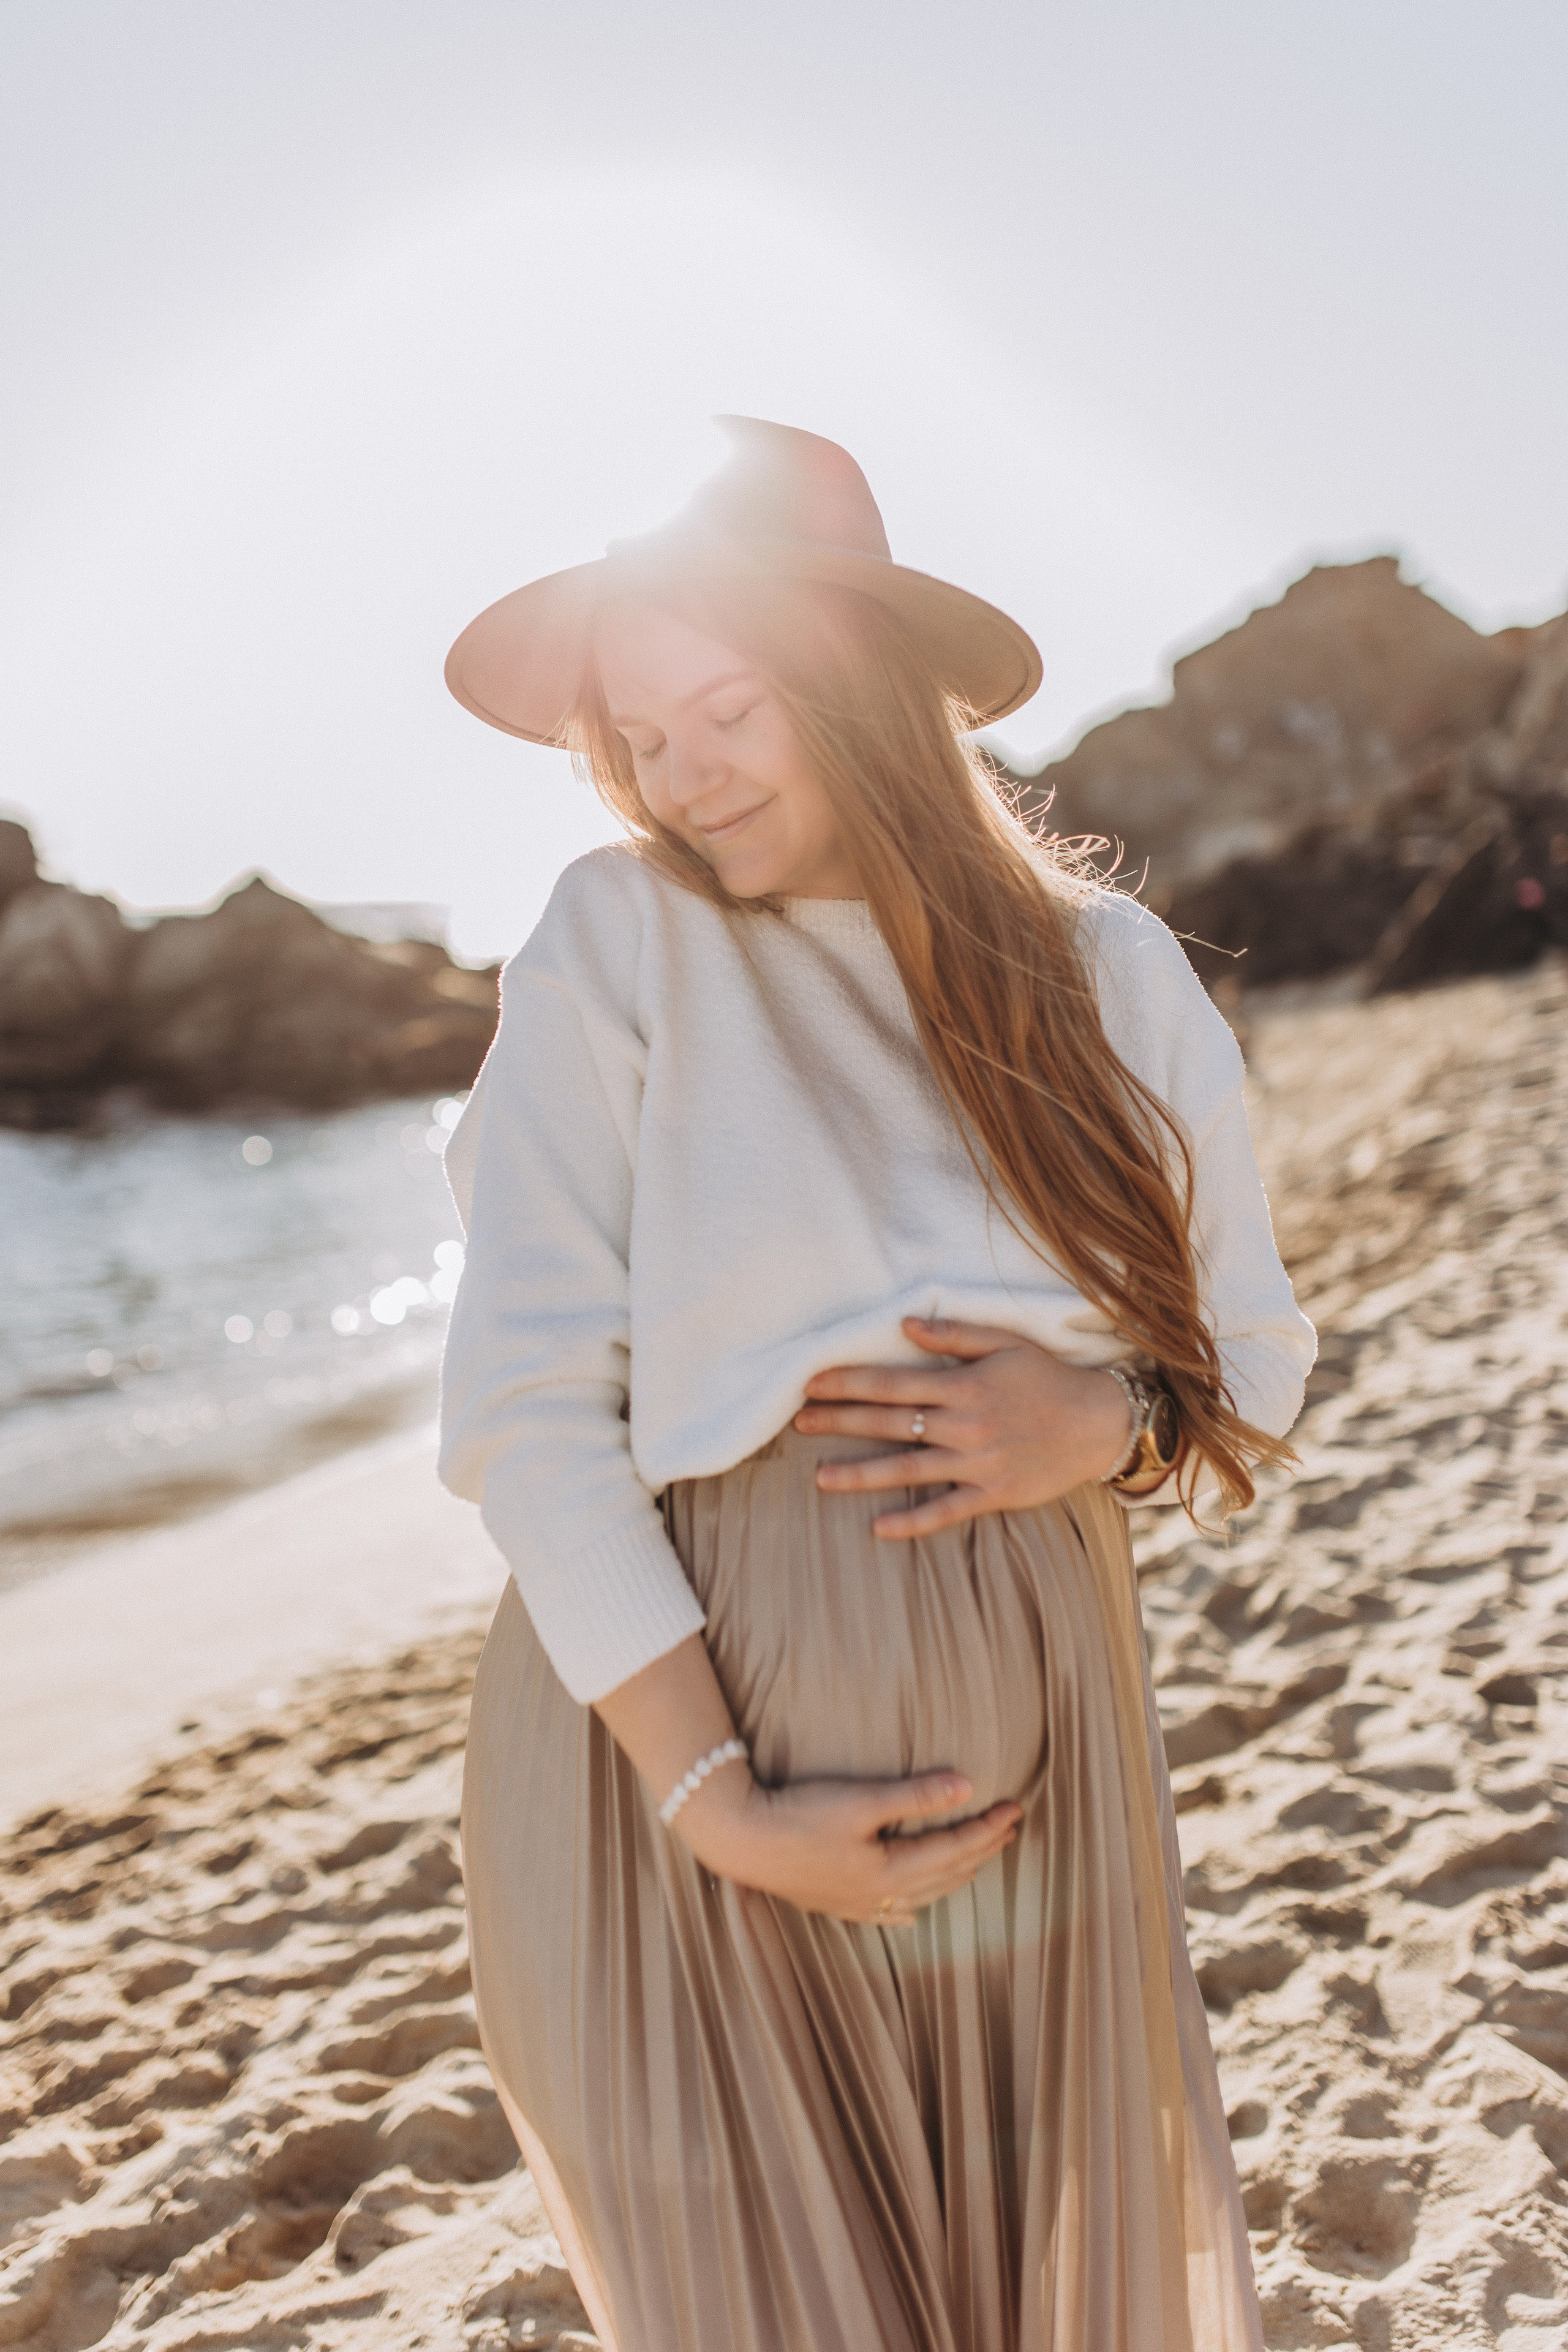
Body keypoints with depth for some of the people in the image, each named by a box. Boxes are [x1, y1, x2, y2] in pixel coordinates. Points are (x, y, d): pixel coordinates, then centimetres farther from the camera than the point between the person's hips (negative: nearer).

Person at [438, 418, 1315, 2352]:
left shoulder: (1107, 967, 2)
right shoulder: (615, 944, -6)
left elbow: (1257, 1374, 10)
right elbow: (530, 1410, -11)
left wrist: (1115, 1428, -12)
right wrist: (716, 1800, -15)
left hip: (1030, 1761, 3)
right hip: (674, 1754, -2)